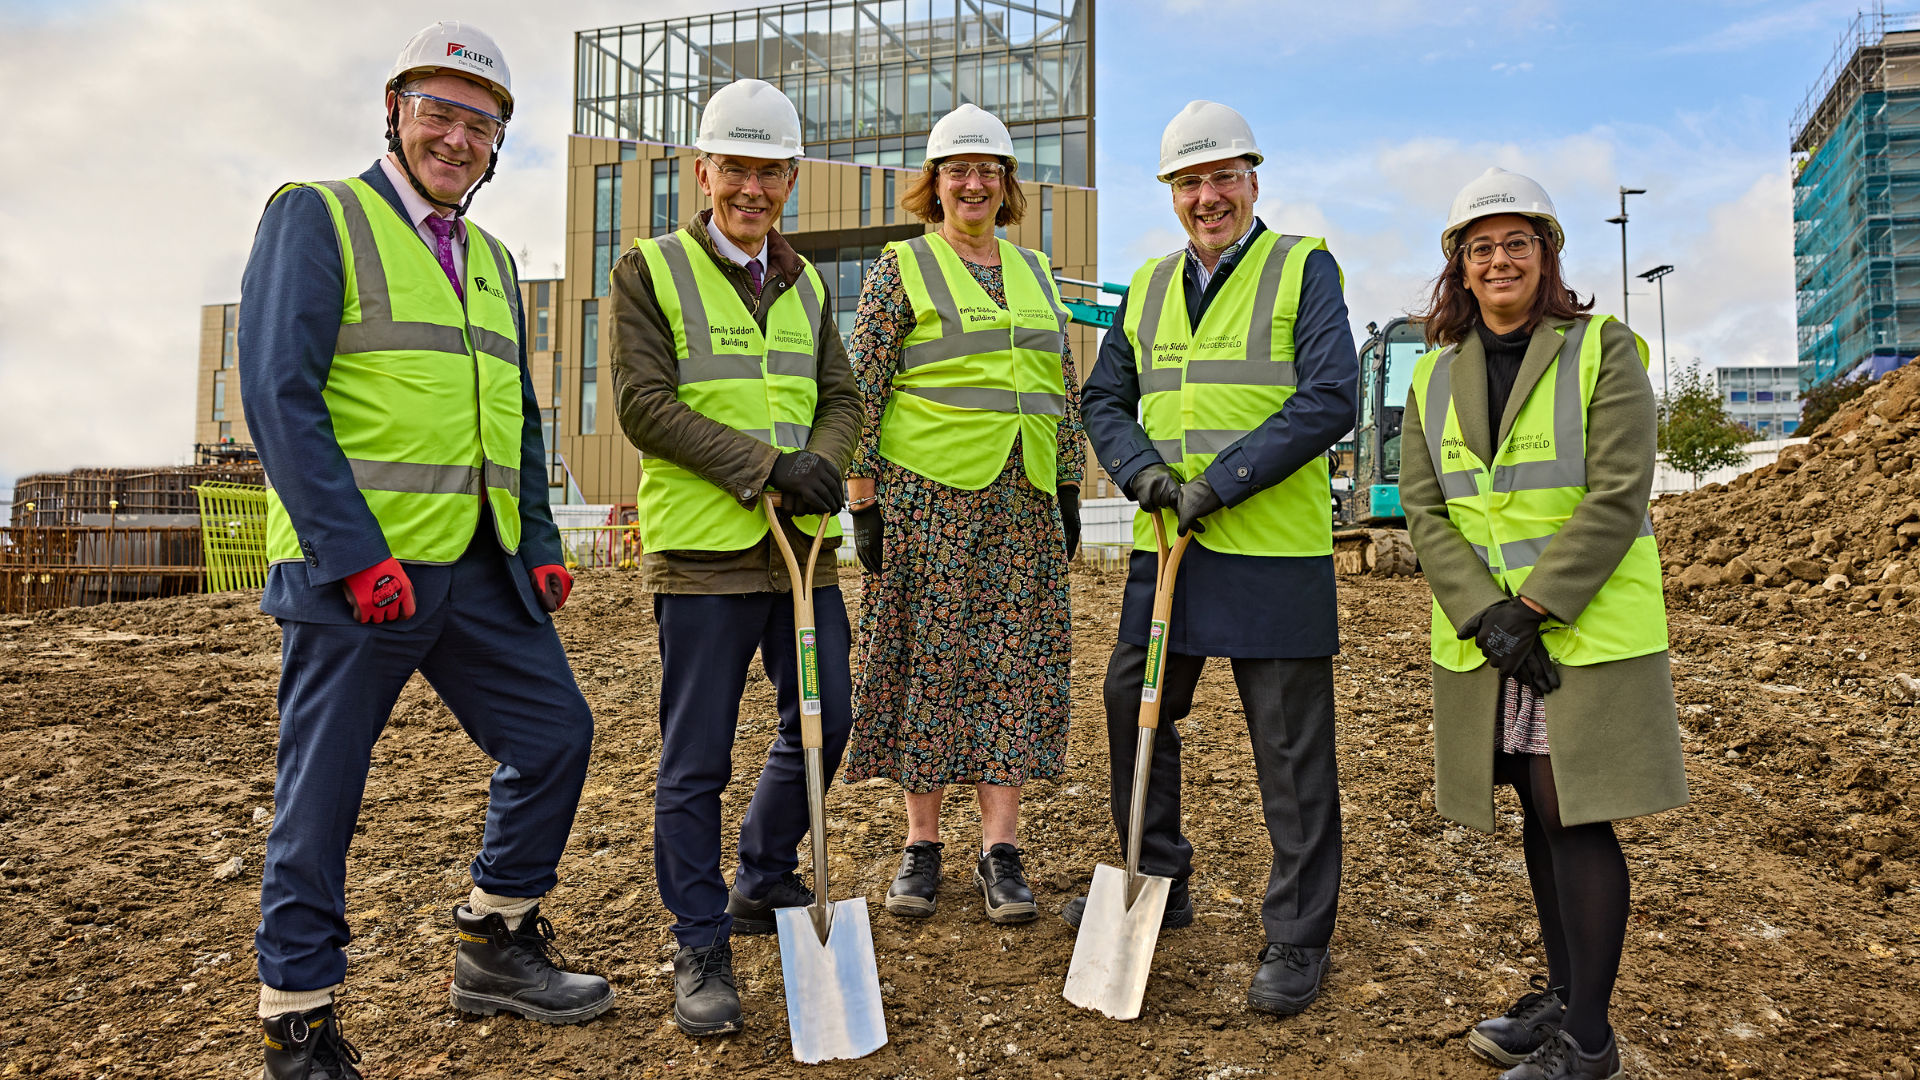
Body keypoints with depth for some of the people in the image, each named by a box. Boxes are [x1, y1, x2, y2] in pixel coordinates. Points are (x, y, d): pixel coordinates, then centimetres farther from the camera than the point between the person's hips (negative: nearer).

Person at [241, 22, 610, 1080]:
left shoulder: (491, 260, 19)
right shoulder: (316, 216, -2)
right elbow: (279, 395, -12)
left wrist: (541, 544, 10)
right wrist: (357, 556, -19)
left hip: (482, 572, 7)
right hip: (352, 574, -7)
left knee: (554, 733, 9)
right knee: (320, 795, 2)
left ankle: (496, 948, 27)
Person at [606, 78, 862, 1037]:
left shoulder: (808, 285, 16)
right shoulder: (650, 271, -1)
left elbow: (841, 398, 13)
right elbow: (644, 408, -10)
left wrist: (822, 463, -10)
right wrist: (763, 464, -17)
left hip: (803, 544, 6)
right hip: (702, 548, -6)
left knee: (823, 726, 13)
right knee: (695, 761, 0)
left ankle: (761, 886, 34)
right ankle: (701, 950, 14)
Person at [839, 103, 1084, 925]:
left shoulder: (1035, 273, 16)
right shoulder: (901, 268, 2)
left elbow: (1065, 391, 18)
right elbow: (862, 390, -3)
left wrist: (1070, 491, 13)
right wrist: (862, 500, -9)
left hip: (1026, 496, 4)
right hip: (928, 493, -4)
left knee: (1017, 662, 1)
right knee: (932, 659, 0)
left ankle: (1000, 850, 8)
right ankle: (921, 844, 12)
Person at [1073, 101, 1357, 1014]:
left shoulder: (1303, 268, -1)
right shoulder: (1147, 287, 15)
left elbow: (1329, 400, -11)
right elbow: (1106, 400, 16)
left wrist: (1223, 481, -17)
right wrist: (1142, 469, -5)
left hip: (1275, 554, -6)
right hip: (1166, 549, 6)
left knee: (1291, 751, 1)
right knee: (1133, 711, 14)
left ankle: (1297, 940, 15)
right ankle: (1156, 884, 34)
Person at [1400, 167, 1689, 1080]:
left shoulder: (1602, 351, -2)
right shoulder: (1435, 376, 10)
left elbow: (1617, 497, -11)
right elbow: (1424, 509, 2)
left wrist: (1533, 607, -16)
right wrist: (1484, 616, -11)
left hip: (1587, 630, -4)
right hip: (1481, 636, 4)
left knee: (1576, 817, -3)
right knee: (1539, 815, 13)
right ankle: (1562, 993, 28)